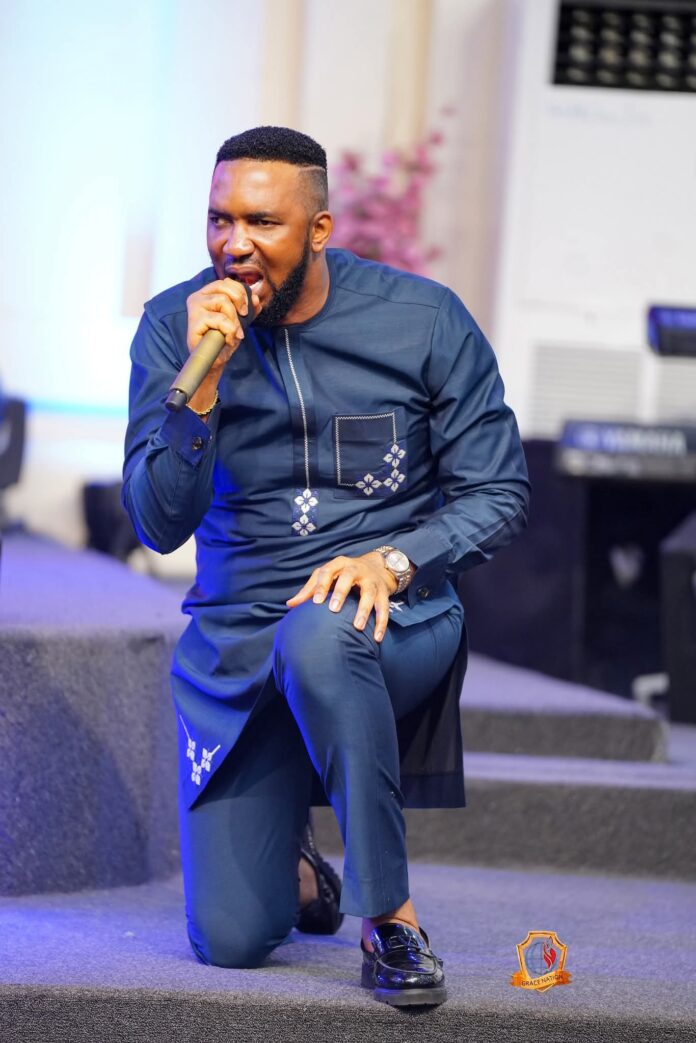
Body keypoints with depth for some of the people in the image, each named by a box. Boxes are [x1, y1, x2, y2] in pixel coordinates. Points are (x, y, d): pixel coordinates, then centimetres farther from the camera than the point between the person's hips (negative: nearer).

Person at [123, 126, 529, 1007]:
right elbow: (158, 524, -9)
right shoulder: (175, 326, -3)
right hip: (238, 639, 2)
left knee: (317, 637, -41)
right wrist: (203, 383, -23)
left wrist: (393, 560, -22)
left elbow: (497, 495, -3)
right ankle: (293, 869, 32)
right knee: (229, 942, -8)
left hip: (392, 621, -2)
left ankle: (390, 916, -23)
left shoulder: (422, 320, -6)